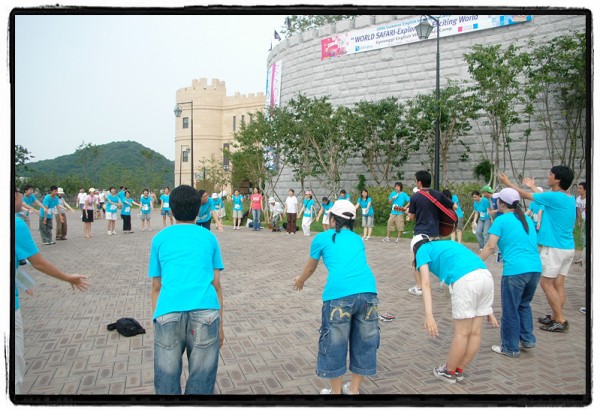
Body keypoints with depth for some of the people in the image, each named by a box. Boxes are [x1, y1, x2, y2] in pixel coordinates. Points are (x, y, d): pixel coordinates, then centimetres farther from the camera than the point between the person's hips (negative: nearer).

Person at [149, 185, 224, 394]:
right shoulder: (209, 237, 18)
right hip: (206, 313, 0)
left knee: (167, 386, 11)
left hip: (168, 313, 0)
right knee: (201, 386, 10)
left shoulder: (160, 238, 19)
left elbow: (156, 287, 18)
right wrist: (220, 325, 21)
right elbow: (216, 284, 15)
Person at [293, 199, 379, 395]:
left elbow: (310, 268, 31)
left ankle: (336, 392, 25)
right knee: (364, 342, 18)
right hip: (368, 291, 4)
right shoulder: (358, 239, 26)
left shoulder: (322, 238, 16)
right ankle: (354, 390, 32)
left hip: (339, 294, -4)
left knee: (334, 344, 11)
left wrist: (299, 281, 51)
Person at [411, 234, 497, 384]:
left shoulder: (422, 250, 18)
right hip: (486, 275, 7)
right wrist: (488, 310, 32)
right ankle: (459, 370, 31)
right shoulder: (445, 245, 37)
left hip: (465, 279, -7)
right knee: (475, 332, 15)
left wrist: (429, 316, -7)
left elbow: (426, 284, 1)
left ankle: (449, 372, 24)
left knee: (462, 333, 8)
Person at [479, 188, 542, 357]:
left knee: (510, 310, 6)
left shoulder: (501, 220, -1)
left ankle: (510, 348, 15)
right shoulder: (528, 220, 18)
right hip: (535, 268, 7)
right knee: (524, 305, 25)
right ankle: (527, 339, 25)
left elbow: (490, 246, -7)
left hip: (515, 270, -7)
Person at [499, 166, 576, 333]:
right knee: (558, 284, 11)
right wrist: (533, 187, 41)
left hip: (554, 248, -8)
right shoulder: (570, 199, 9)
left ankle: (561, 321, 0)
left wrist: (508, 183, 8)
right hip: (568, 247, 8)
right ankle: (556, 317, 17)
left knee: (546, 283, 0)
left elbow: (526, 195, -6)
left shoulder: (555, 197, -16)